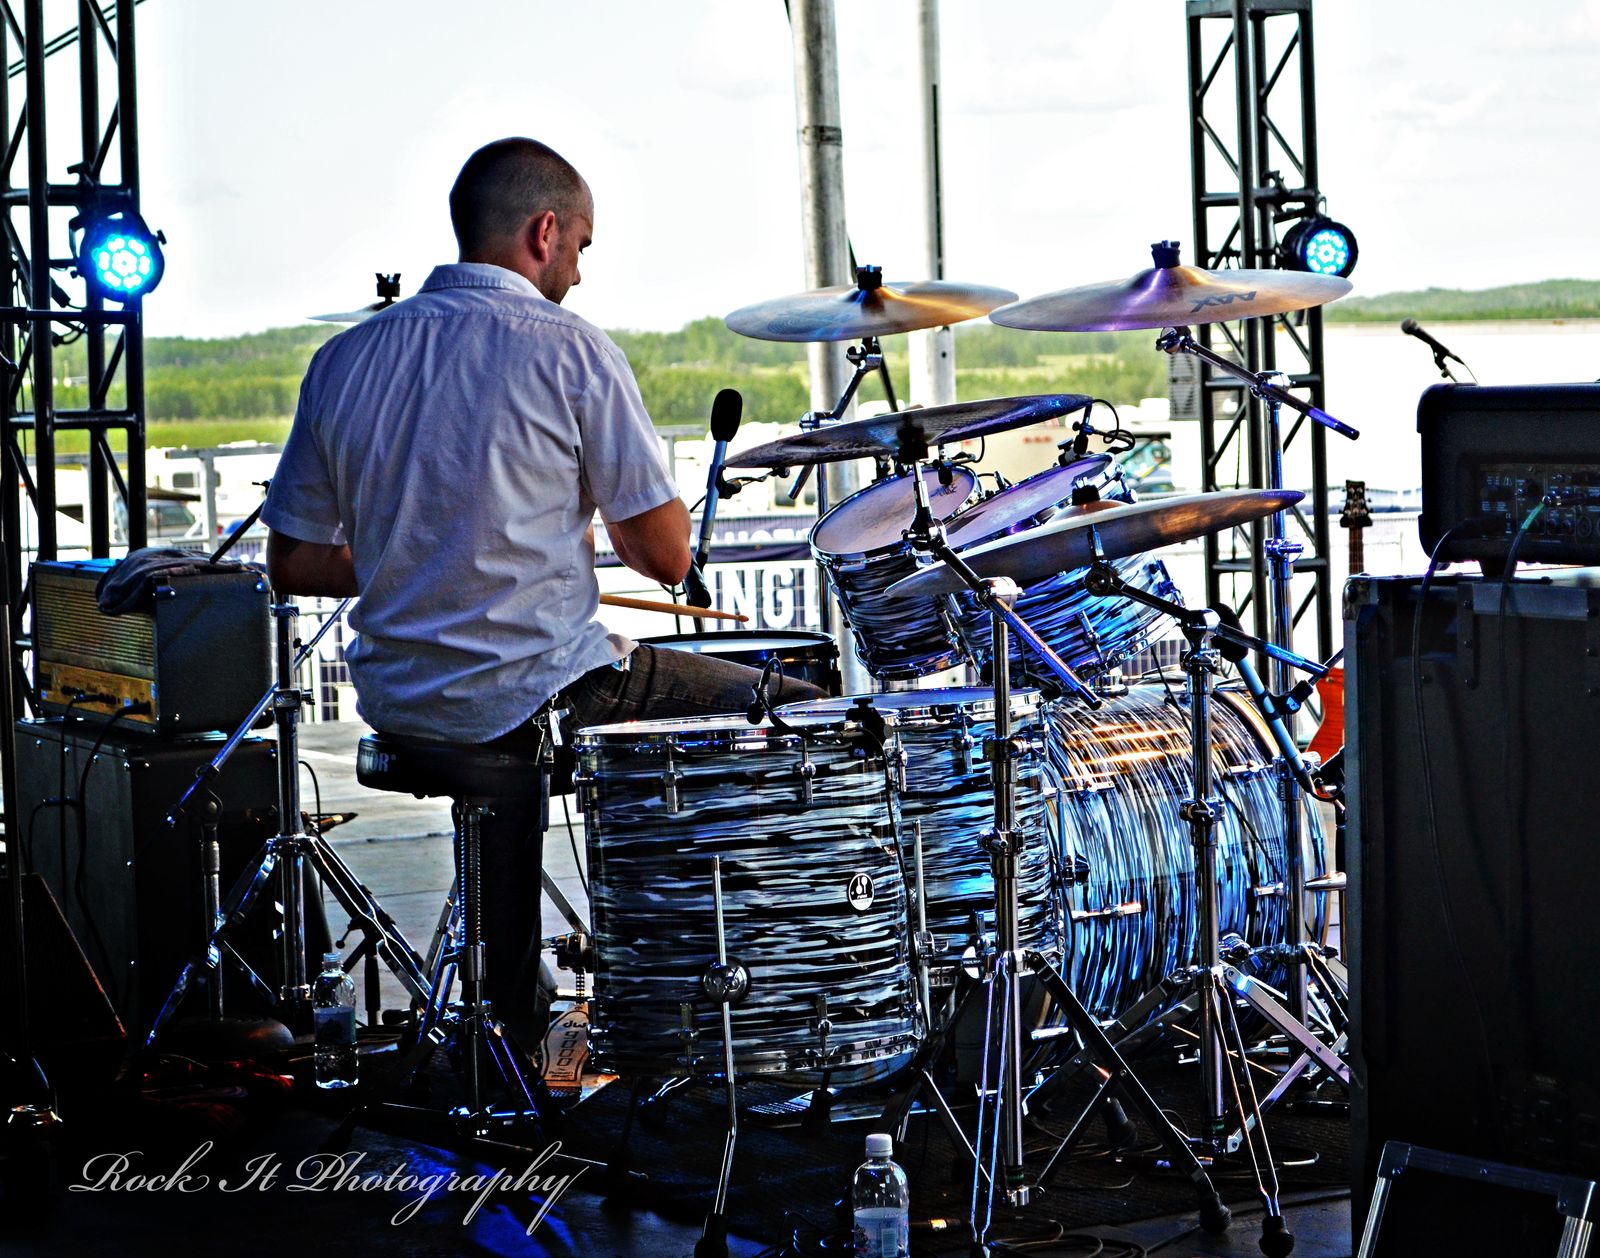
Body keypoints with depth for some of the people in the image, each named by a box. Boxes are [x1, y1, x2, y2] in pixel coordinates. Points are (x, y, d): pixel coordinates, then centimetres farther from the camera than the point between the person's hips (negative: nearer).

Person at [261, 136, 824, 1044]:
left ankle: (522, 1027, 41)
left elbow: (293, 565, 8)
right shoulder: (570, 351, -11)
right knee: (800, 720, 9)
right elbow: (667, 556, -9)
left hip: (397, 698, 6)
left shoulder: (344, 358, 5)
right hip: (538, 693, -6)